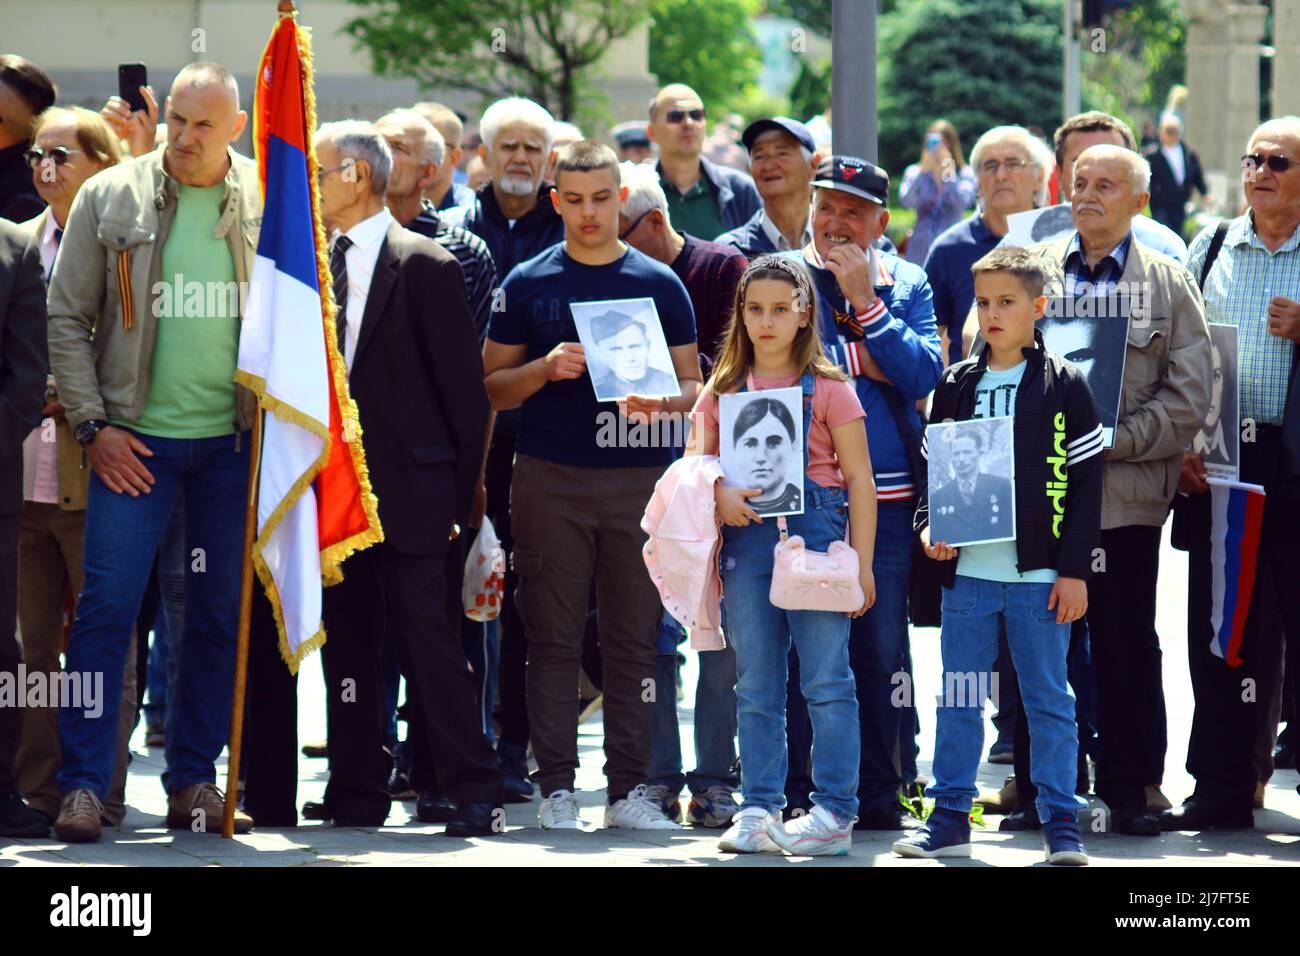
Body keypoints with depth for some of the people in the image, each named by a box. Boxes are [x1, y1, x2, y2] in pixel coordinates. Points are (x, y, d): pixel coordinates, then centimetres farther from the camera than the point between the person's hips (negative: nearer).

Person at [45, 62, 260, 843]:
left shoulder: (269, 204, 3)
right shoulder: (109, 198, 0)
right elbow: (68, 319, 2)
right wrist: (93, 425, -5)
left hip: (236, 438, 2)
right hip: (138, 438, -2)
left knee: (221, 615, 6)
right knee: (107, 603, -8)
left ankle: (195, 782, 17)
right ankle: (84, 785, -3)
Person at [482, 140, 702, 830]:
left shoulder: (659, 284, 8)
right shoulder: (527, 283, 7)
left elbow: (694, 386, 9)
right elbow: (492, 387, 8)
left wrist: (659, 403, -13)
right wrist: (545, 369, -11)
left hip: (638, 480, 1)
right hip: (550, 481, -1)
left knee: (634, 639, 1)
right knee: (554, 638, -1)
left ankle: (628, 788, 5)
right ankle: (556, 787, 3)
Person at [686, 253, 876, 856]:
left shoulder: (827, 389, 2)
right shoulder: (723, 391, 12)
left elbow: (859, 477, 1)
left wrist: (861, 560, -4)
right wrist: (719, 494, -10)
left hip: (814, 528, -4)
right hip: (745, 535, 4)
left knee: (826, 678, -4)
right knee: (756, 685, 7)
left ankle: (834, 812, -2)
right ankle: (759, 809, 11)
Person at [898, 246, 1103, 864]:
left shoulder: (1064, 386, 0)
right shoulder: (956, 387, 9)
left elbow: (1085, 481, -1)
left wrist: (1075, 569, -6)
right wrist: (931, 528, -4)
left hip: (1039, 575, -3)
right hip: (967, 573, 3)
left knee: (1049, 701, 3)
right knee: (958, 701, 7)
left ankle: (1061, 824, 8)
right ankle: (949, 820, 15)